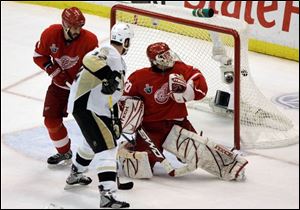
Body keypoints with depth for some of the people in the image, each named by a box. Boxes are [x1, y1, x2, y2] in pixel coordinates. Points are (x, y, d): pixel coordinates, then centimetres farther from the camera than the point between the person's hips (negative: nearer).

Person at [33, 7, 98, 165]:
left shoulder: (89, 40, -25)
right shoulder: (50, 34, -17)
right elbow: (39, 55, -2)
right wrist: (53, 70, -15)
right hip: (60, 84, 3)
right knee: (51, 119, 2)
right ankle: (64, 152, 25)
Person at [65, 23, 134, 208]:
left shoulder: (119, 62, 18)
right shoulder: (109, 52, -15)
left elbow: (114, 93, 24)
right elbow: (90, 59, -37)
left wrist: (116, 119, 23)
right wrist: (109, 76, -46)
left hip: (99, 108, 11)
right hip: (86, 105, -11)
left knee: (95, 141, 32)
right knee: (107, 146, -18)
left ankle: (76, 174, 53)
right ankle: (108, 195, -27)